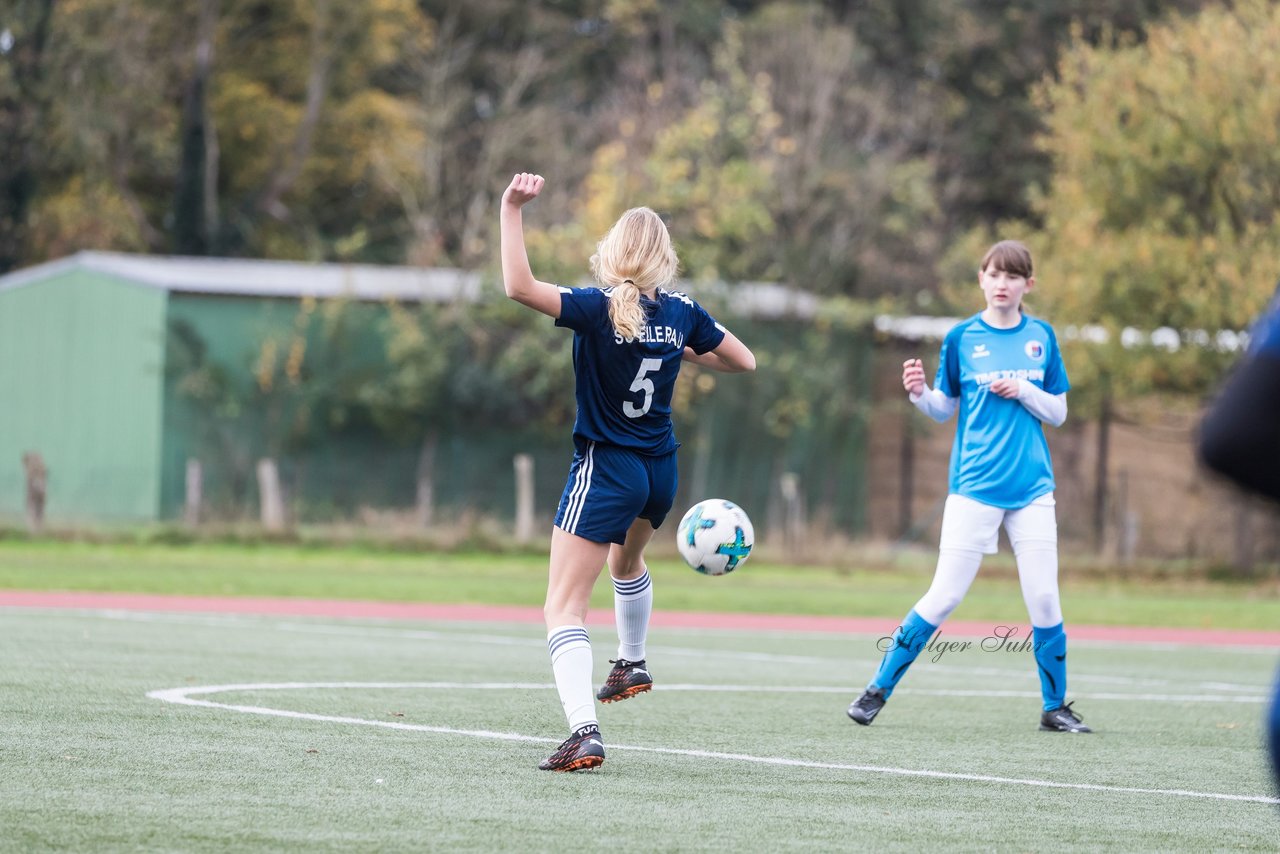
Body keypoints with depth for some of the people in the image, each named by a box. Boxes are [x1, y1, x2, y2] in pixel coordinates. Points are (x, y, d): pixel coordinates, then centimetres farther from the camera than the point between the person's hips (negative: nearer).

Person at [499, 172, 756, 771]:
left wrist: (512, 210, -31)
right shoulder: (681, 312, -2)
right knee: (627, 560, 38)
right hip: (660, 473, 6)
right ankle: (632, 664, 59)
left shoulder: (600, 309, -18)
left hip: (605, 471, -6)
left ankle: (584, 730, -27)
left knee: (563, 607, -9)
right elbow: (743, 361, 10)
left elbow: (519, 286, -32)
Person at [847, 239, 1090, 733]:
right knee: (944, 596, -7)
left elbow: (1058, 412, 9)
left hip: (1031, 489, 2)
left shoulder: (1041, 337, 6)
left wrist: (1023, 391, -9)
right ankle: (878, 690, 3)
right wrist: (920, 393, -13)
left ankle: (1055, 707, 13)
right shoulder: (962, 338, 2)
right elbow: (945, 409, 8)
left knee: (1044, 599, -1)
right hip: (974, 488, -2)